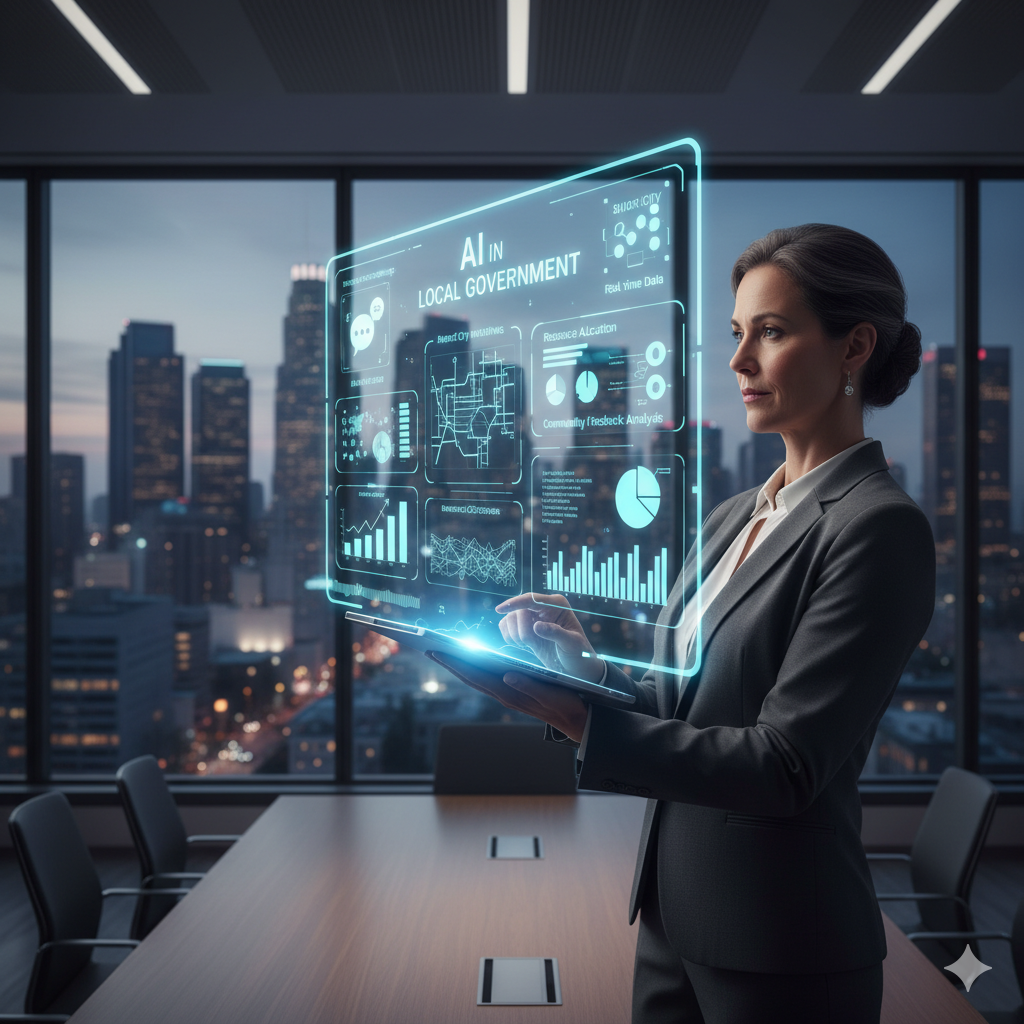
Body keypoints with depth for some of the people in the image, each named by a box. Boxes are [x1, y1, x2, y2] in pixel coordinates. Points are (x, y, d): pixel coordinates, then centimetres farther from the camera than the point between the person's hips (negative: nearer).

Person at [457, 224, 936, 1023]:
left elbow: (785, 767, -22)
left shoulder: (879, 528, -17)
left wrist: (581, 721, -26)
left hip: (783, 955, -7)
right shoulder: (731, 517, 7)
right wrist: (582, 659, -7)